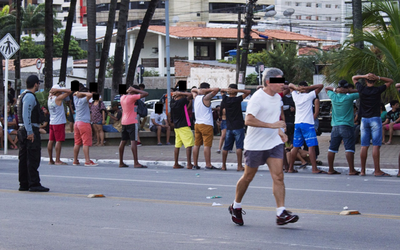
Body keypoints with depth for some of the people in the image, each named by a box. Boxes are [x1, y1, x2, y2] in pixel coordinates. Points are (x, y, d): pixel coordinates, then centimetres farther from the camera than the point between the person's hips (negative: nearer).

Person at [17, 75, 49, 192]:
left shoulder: (22, 95, 19)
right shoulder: (30, 96, -13)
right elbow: (26, 114, -20)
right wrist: (30, 132, -23)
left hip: (22, 129, 10)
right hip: (31, 130, -10)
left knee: (23, 158, 9)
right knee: (33, 158, -10)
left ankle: (23, 184, 12)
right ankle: (34, 184, -13)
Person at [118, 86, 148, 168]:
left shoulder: (122, 97, 10)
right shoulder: (132, 97, -13)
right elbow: (146, 94, -15)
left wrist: (128, 91, 19)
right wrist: (135, 90, -8)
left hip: (124, 122, 8)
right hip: (132, 122, -8)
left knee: (123, 141, 11)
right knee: (133, 141, -11)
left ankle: (121, 162, 15)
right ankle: (136, 163, -17)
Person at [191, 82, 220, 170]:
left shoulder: (196, 97, 8)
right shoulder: (206, 98, -11)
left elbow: (193, 90, 29)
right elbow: (217, 89, -17)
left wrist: (198, 90, 9)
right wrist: (206, 91, -11)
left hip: (197, 124, 7)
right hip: (206, 125, -7)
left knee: (196, 145, 7)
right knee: (207, 145, -7)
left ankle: (195, 164, 8)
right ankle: (208, 165, -8)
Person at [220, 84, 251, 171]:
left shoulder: (225, 99, 3)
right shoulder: (237, 99, -10)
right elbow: (248, 92, -10)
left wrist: (226, 90, 12)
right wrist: (236, 90, -14)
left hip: (229, 127, 5)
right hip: (238, 127, -5)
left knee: (226, 147, 9)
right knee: (239, 147, -6)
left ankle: (223, 165, 13)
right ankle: (239, 166, -11)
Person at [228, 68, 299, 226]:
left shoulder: (277, 98, 10)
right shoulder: (257, 98, -17)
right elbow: (249, 120, -27)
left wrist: (280, 132, 11)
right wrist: (272, 125, -29)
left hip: (274, 143, 6)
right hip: (255, 145, -6)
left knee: (278, 176, -7)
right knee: (248, 177, 7)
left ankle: (281, 214, -11)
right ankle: (236, 207, 28)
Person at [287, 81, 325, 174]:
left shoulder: (296, 96, 7)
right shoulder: (309, 96, -6)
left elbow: (290, 85, 23)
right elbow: (321, 86, -6)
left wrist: (297, 88, 3)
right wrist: (307, 88, -8)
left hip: (297, 124, 6)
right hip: (307, 124, -6)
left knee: (296, 147, 11)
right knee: (311, 146, -9)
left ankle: (290, 168, 14)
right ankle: (314, 169, -15)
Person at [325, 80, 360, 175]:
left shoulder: (333, 97, 4)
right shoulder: (349, 97, -9)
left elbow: (326, 88, 23)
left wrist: (335, 89, 5)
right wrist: (349, 91, -6)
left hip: (335, 127, 5)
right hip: (347, 126, -5)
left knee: (332, 148, 8)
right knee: (349, 148, -7)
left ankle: (331, 169, 13)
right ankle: (351, 170, -11)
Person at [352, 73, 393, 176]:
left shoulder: (362, 89, 1)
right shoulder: (378, 90, -5)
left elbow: (354, 78, 19)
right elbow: (390, 81, 7)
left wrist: (364, 76, 1)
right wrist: (378, 78, -5)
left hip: (364, 119, 4)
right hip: (375, 119, -4)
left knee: (364, 146, 4)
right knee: (376, 146, -7)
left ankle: (362, 170, 6)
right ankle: (377, 171, -10)